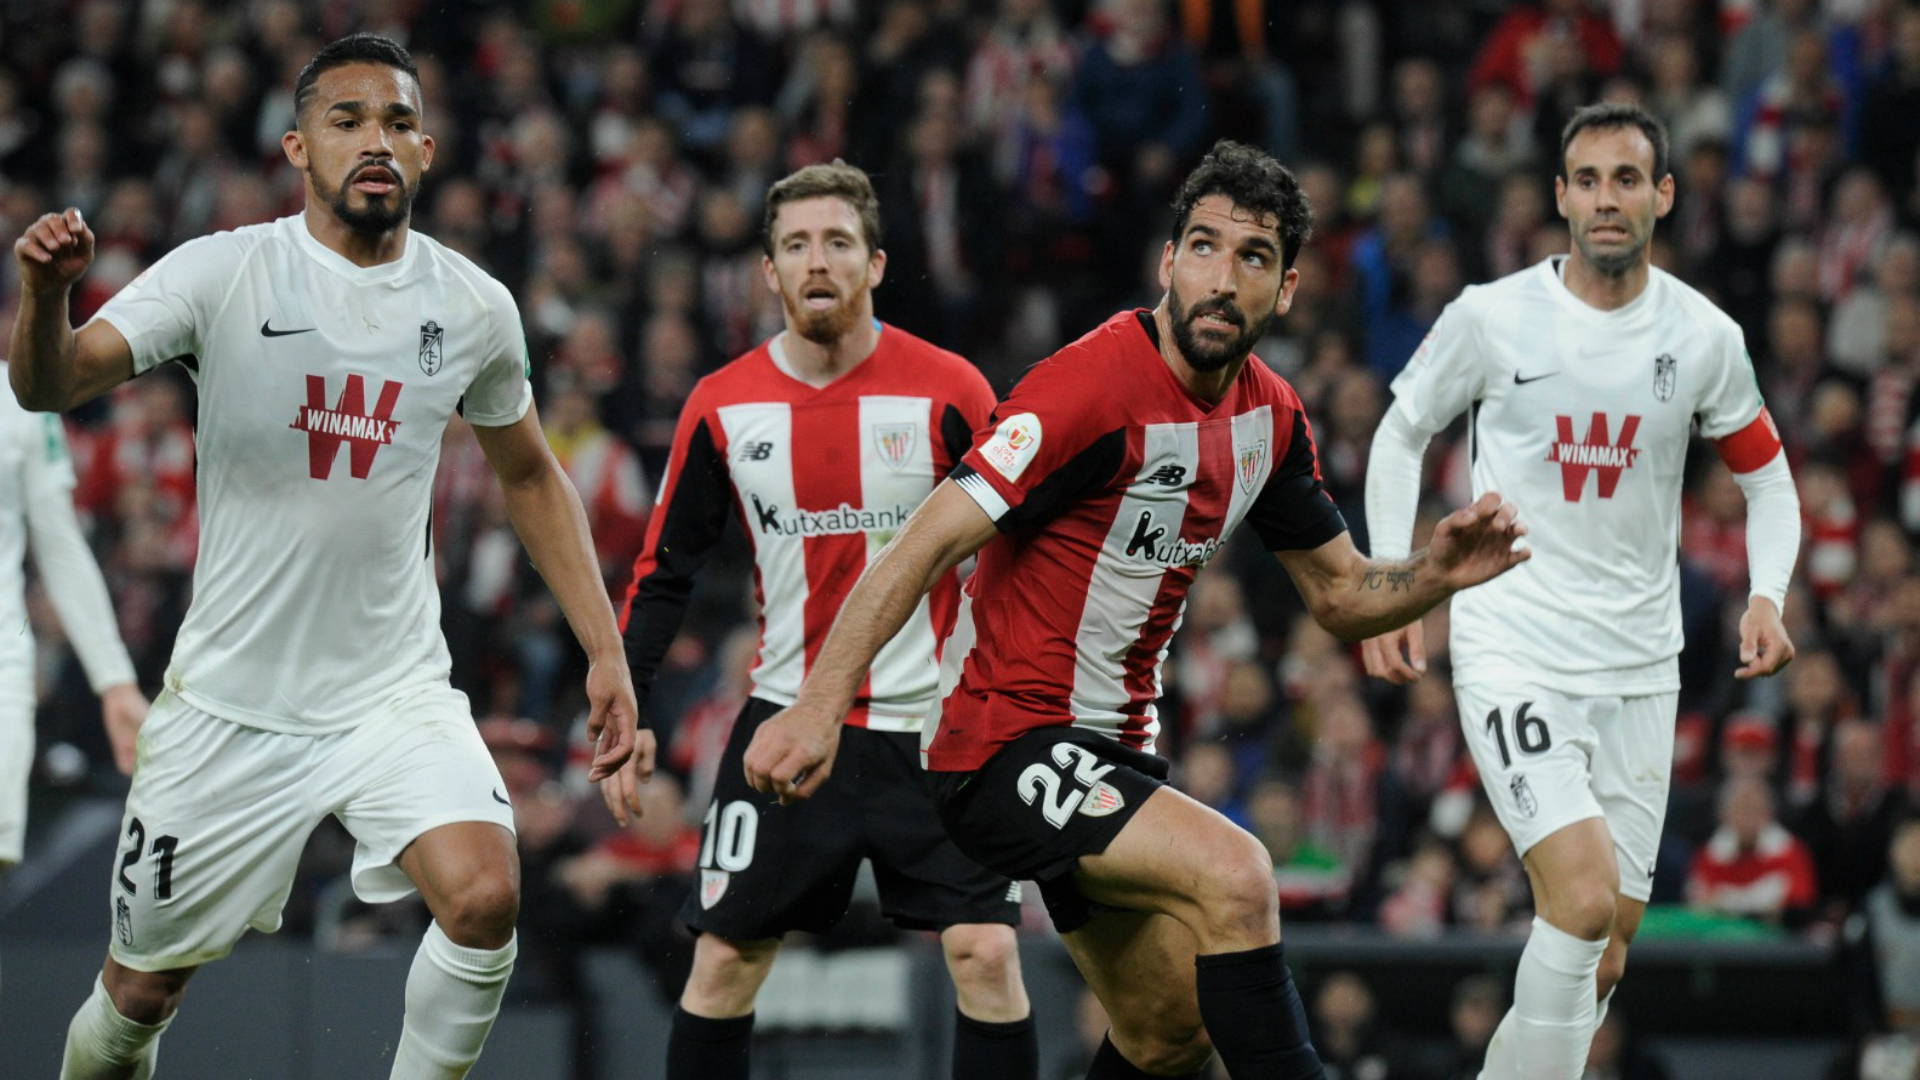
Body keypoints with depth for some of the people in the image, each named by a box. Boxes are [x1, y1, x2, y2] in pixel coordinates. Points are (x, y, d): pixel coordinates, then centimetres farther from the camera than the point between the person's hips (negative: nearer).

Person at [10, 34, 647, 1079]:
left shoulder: (473, 306, 0)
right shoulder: (223, 274, -10)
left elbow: (528, 475, 16)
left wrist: (605, 653, 10)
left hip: (396, 691, 1)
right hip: (231, 702, -1)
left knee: (485, 899, -25)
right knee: (139, 990, 8)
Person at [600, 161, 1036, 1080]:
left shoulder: (948, 392, -6)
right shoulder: (721, 407, 1)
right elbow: (663, 573, 10)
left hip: (934, 725, -2)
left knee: (986, 955, -11)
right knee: (722, 964, 2)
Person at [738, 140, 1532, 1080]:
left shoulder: (1270, 417, 5)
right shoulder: (1095, 387, -20)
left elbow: (1342, 595, 14)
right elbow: (924, 547, -23)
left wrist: (1439, 572, -8)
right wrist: (819, 708, -32)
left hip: (1111, 749, 9)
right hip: (1004, 743, -9)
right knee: (1234, 874, -28)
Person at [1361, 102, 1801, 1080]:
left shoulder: (1704, 337, 1)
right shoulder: (1492, 317, -6)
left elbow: (1768, 480, 13)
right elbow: (1402, 433, 9)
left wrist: (1767, 595, -5)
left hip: (1638, 667, 4)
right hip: (1512, 656, -4)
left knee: (1603, 955, 7)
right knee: (1583, 900, -23)